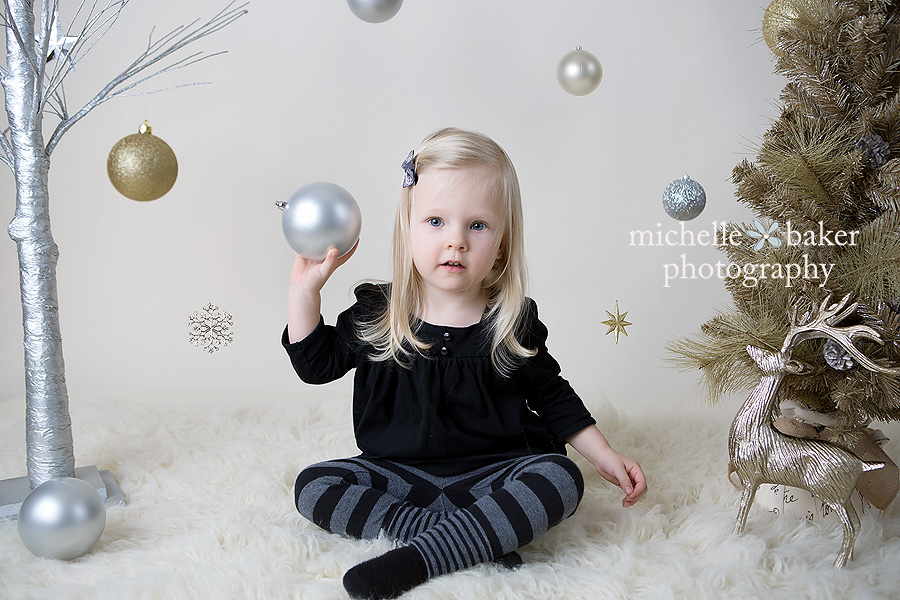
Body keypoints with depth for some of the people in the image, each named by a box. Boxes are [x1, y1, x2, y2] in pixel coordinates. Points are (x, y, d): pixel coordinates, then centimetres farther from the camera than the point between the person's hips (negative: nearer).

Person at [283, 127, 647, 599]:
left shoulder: (514, 324, -4)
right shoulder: (376, 313, -3)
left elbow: (552, 397, 8)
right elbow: (317, 363, 6)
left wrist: (605, 457, 3)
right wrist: (305, 290, -6)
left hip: (493, 471, -1)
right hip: (401, 472, 2)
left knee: (560, 480, -28)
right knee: (312, 487, -19)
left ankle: (418, 559, -31)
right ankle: (481, 537, -27)